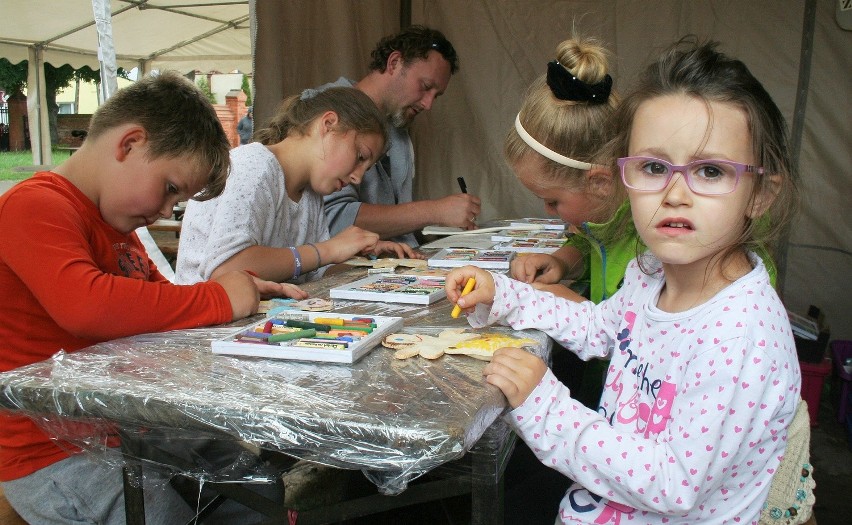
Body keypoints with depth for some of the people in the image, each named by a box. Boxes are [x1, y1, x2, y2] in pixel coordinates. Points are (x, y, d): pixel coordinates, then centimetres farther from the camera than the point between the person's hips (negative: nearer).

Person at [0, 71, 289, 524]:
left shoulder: (113, 223, 16)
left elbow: (155, 299, 24)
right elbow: (84, 304, -33)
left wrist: (242, 290, 5)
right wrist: (218, 299, -22)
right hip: (54, 455, -8)